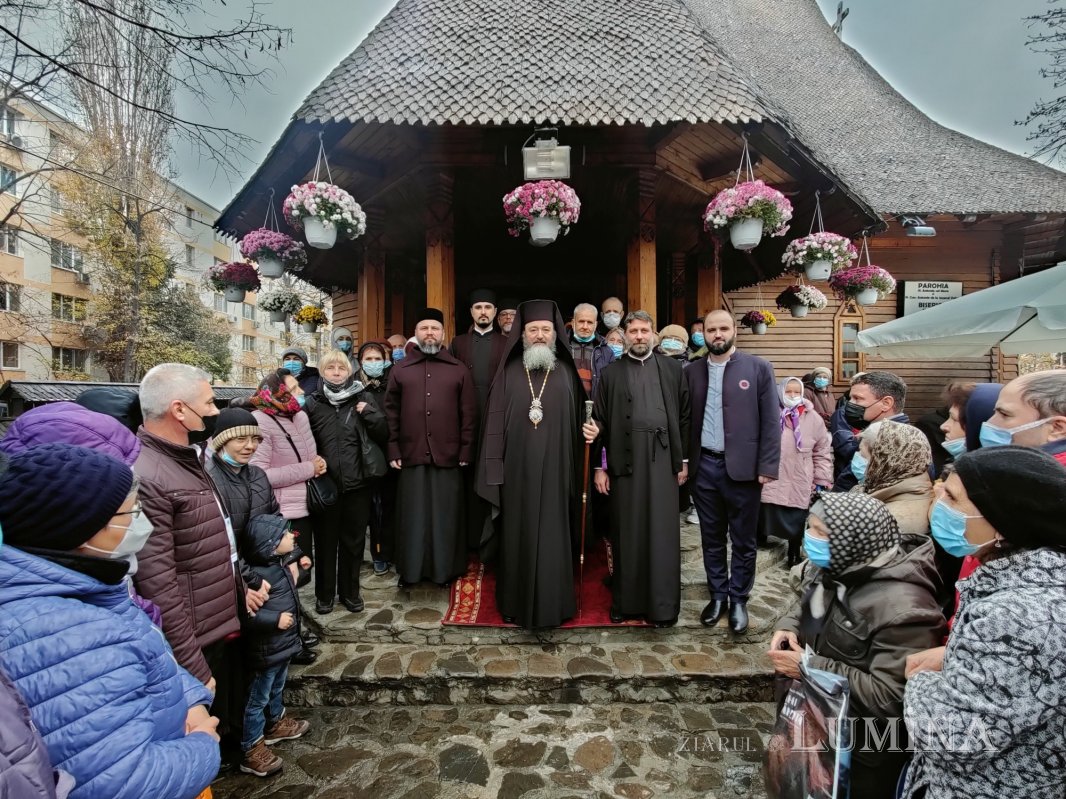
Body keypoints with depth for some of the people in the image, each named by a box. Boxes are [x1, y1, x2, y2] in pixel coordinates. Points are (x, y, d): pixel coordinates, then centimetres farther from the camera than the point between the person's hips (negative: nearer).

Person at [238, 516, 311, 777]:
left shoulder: (277, 563, -1)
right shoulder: (257, 575, -30)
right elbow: (245, 615, -31)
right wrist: (275, 619, -29)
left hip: (283, 643, 9)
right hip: (266, 650, -9)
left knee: (276, 689, 29)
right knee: (258, 699, 9)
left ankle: (275, 723, 49)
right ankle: (252, 751, 24)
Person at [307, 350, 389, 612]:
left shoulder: (364, 398, 2)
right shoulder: (314, 403, 2)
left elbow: (383, 434, 1)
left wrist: (369, 414, -13)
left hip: (358, 483, 0)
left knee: (353, 541, 12)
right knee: (326, 540, 11)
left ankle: (350, 591, 28)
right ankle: (324, 593, 28)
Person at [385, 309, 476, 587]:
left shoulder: (459, 370, 7)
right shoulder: (400, 369, 9)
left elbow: (469, 414, 4)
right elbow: (390, 412, 6)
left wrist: (466, 451, -2)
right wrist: (393, 451, 0)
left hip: (448, 456, 0)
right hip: (411, 456, 1)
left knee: (446, 516, 7)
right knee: (412, 516, 9)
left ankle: (446, 569, 21)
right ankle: (409, 569, 23)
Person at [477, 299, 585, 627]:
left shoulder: (567, 373, 5)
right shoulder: (508, 372, 3)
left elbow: (577, 424, 4)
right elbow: (495, 422, 0)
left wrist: (577, 471, -2)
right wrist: (495, 468, -6)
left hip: (555, 471, 0)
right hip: (516, 471, 0)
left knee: (552, 537, 7)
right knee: (517, 536, 9)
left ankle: (552, 606, 22)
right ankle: (515, 604, 25)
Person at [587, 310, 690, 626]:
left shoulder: (672, 368, 8)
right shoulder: (611, 372, 7)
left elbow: (684, 416, 8)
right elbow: (600, 421, 4)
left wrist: (684, 460, 4)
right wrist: (599, 466, 1)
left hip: (663, 458, 0)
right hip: (625, 459, 0)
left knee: (663, 533, 4)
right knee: (626, 534, 7)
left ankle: (663, 606, 15)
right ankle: (625, 601, 21)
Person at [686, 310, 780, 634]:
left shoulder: (759, 368, -2)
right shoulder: (692, 372, 6)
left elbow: (771, 421, -4)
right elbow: (685, 419, 8)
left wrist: (767, 467, -9)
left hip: (742, 467, -2)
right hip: (703, 466, 3)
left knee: (743, 541, 9)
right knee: (711, 539, 14)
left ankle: (738, 600, 26)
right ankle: (718, 596, 30)